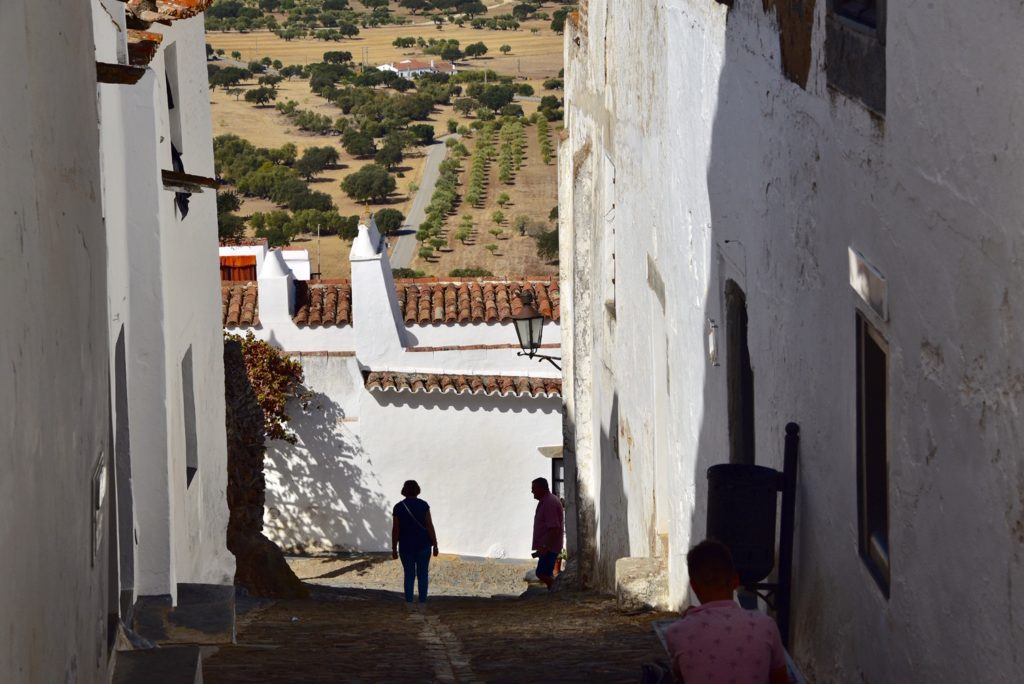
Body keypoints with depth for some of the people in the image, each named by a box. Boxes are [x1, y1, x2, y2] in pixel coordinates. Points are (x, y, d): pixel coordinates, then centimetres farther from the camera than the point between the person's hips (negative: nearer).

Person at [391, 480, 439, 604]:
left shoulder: (398, 507, -6)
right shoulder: (423, 505, -9)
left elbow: (395, 530, -6)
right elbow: (430, 526, -11)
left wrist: (394, 549, 2)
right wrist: (435, 546, -4)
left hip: (406, 546, 1)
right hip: (423, 545, -1)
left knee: (409, 576, 11)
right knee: (422, 575, 11)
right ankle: (422, 604, 8)